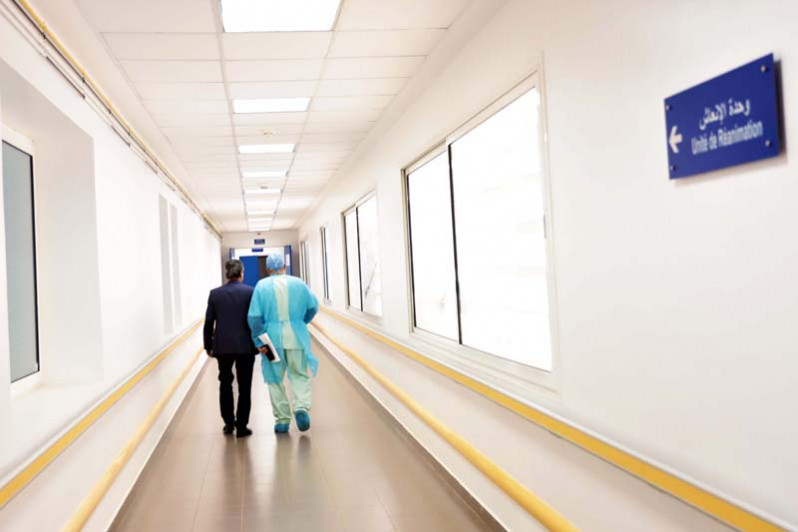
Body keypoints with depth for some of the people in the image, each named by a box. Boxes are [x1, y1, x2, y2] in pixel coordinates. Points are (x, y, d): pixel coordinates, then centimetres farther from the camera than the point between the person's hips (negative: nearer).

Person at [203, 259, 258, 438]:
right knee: (244, 387, 5)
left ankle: (229, 422, 20)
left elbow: (209, 323, 2)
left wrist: (208, 346, 11)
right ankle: (241, 426, 5)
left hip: (222, 345, 2)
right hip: (245, 345, -2)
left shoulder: (215, 294, 2)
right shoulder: (250, 292, -4)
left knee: (225, 384, 18)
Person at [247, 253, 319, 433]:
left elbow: (254, 317, -7)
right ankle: (301, 407, -12)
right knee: (300, 375, 12)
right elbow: (313, 307, 9)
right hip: (296, 337, 0)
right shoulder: (298, 283, 2)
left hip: (272, 338, 0)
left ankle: (282, 420, 14)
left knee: (275, 379, 11)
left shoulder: (262, 286, -1)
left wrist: (258, 341, -2)